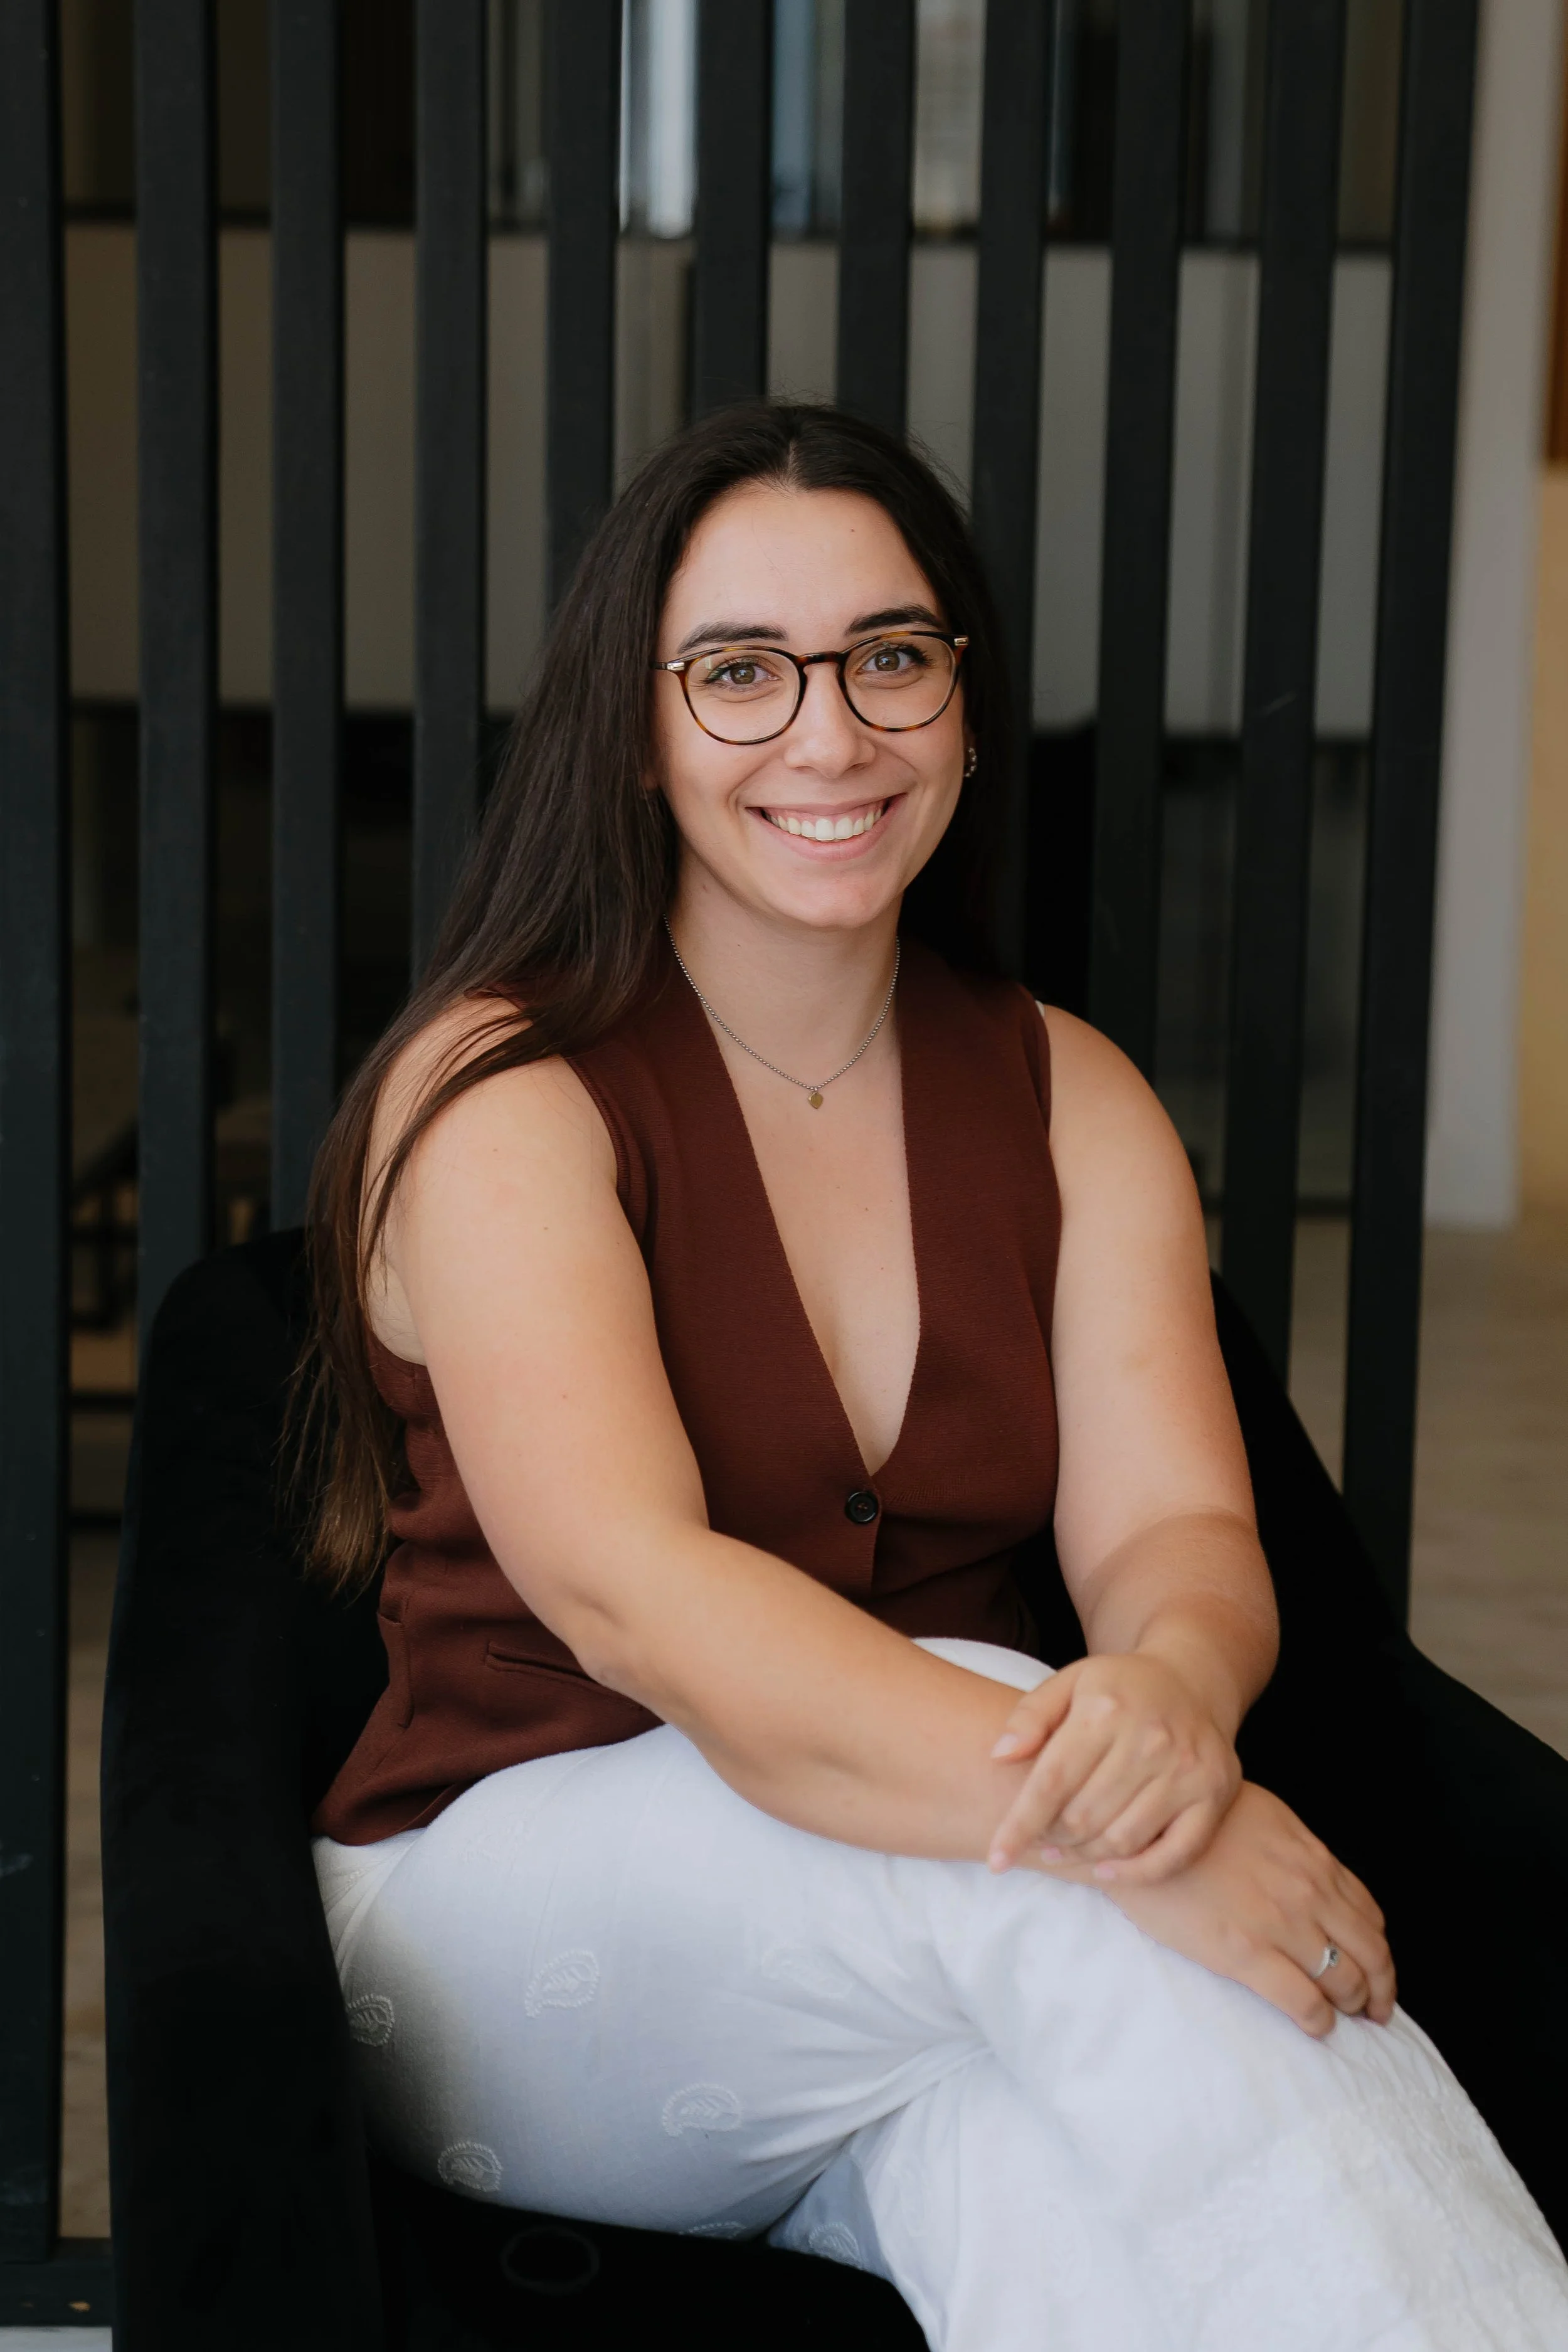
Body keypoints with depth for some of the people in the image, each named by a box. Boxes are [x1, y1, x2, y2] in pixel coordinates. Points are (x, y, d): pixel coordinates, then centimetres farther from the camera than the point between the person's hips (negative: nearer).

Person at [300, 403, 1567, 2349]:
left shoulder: (1070, 1100, 10)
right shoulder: (499, 1093, -8)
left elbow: (1172, 1524, -5)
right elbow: (632, 1589, -23)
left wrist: (1175, 1682, -32)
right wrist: (1059, 1794, -39)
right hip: (523, 1906, -3)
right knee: (1074, 1877, -33)